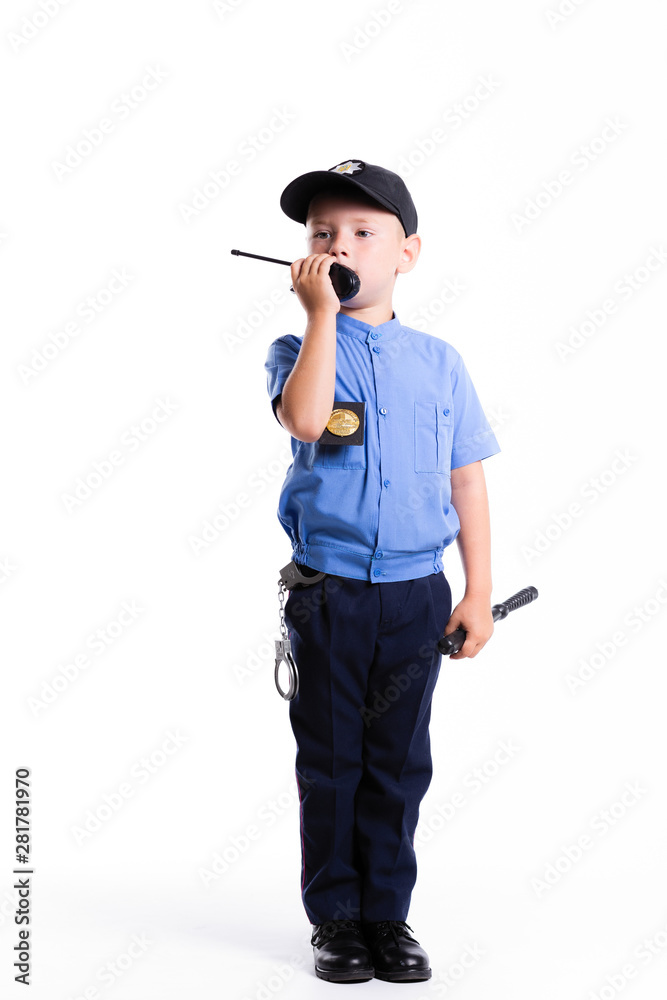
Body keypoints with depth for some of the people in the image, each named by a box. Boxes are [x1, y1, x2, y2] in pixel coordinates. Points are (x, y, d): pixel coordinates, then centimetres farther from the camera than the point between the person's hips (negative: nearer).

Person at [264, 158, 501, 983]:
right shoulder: (298, 351, 0)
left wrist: (478, 593, 3)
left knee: (398, 763, 10)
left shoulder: (438, 361, 6)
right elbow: (305, 419, -24)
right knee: (330, 761, 8)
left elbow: (467, 483, 7)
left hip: (417, 594, 2)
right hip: (327, 593, -1)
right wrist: (322, 315, -18)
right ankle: (335, 919, 21)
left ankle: (388, 915, 24)